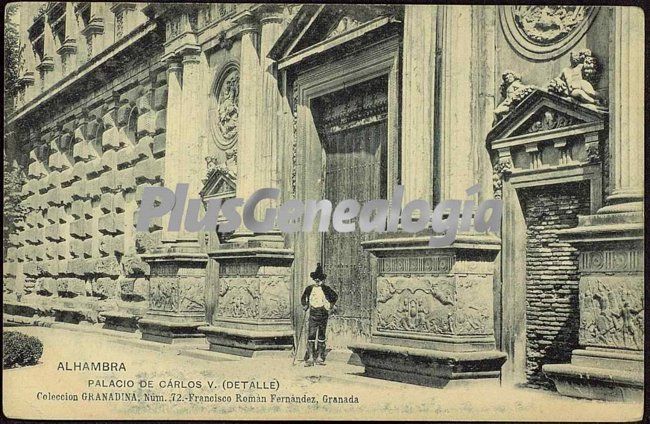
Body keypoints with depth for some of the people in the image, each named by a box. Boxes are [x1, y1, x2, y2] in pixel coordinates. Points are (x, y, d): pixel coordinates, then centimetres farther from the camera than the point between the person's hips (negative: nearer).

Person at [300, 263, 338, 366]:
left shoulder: (326, 289, 1)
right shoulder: (309, 288, 4)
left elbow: (335, 296, 14)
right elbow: (303, 298, 20)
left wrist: (330, 306, 8)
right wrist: (305, 306, 11)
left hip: (323, 315, 0)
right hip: (313, 315, 0)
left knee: (321, 337, 5)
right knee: (311, 336, -8)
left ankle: (319, 357, 11)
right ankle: (310, 358, -8)